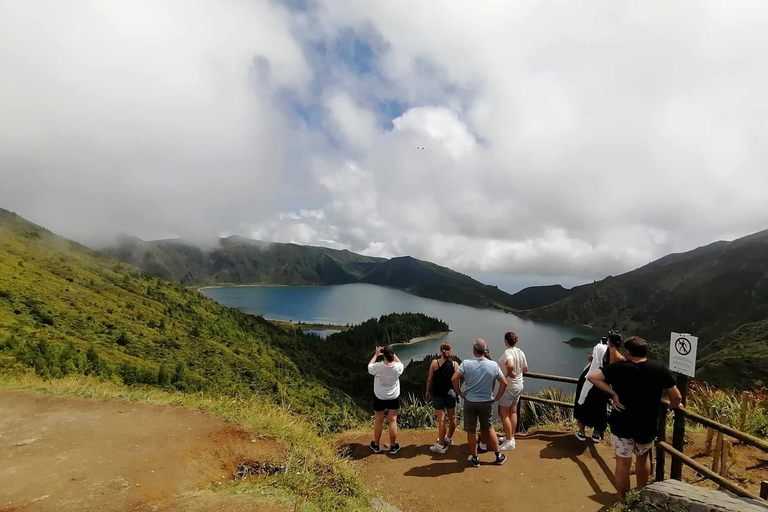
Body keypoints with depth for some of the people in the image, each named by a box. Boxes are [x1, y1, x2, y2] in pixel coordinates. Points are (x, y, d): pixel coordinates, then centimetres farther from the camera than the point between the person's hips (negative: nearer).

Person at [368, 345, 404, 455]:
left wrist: (376, 355, 7)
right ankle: (393, 446, 23)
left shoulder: (377, 367, -24)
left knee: (378, 421, 15)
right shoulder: (397, 367, -19)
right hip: (394, 397, 1)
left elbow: (369, 366, 0)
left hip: (379, 397, -1)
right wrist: (393, 354, 4)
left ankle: (376, 445, 30)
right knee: (392, 421, 11)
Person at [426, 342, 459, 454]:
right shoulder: (455, 364, -5)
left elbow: (430, 379, -6)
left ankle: (441, 445, 8)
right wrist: (457, 391, 16)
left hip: (438, 394, -3)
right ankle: (449, 438, 38)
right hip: (451, 393, 3)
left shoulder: (434, 363, -10)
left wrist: (428, 392, 7)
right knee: (452, 417, 20)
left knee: (441, 419, 2)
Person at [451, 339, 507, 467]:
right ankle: (498, 456, 32)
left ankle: (474, 458, 24)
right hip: (486, 402, 2)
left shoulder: (466, 363, -15)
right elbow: (504, 383, -5)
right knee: (489, 429, 21)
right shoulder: (493, 365, -9)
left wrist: (459, 392, -5)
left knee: (471, 431, 12)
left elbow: (454, 378, -19)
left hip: (469, 401, -2)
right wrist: (497, 398, 5)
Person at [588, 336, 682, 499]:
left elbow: (592, 377, -18)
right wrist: (673, 406, 21)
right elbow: (676, 397, 0)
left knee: (623, 462, 11)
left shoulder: (619, 367, -12)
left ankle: (623, 501, 24)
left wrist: (612, 393, -11)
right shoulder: (659, 369, -6)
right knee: (643, 457, 27)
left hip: (621, 424, -2)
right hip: (647, 426, 3)